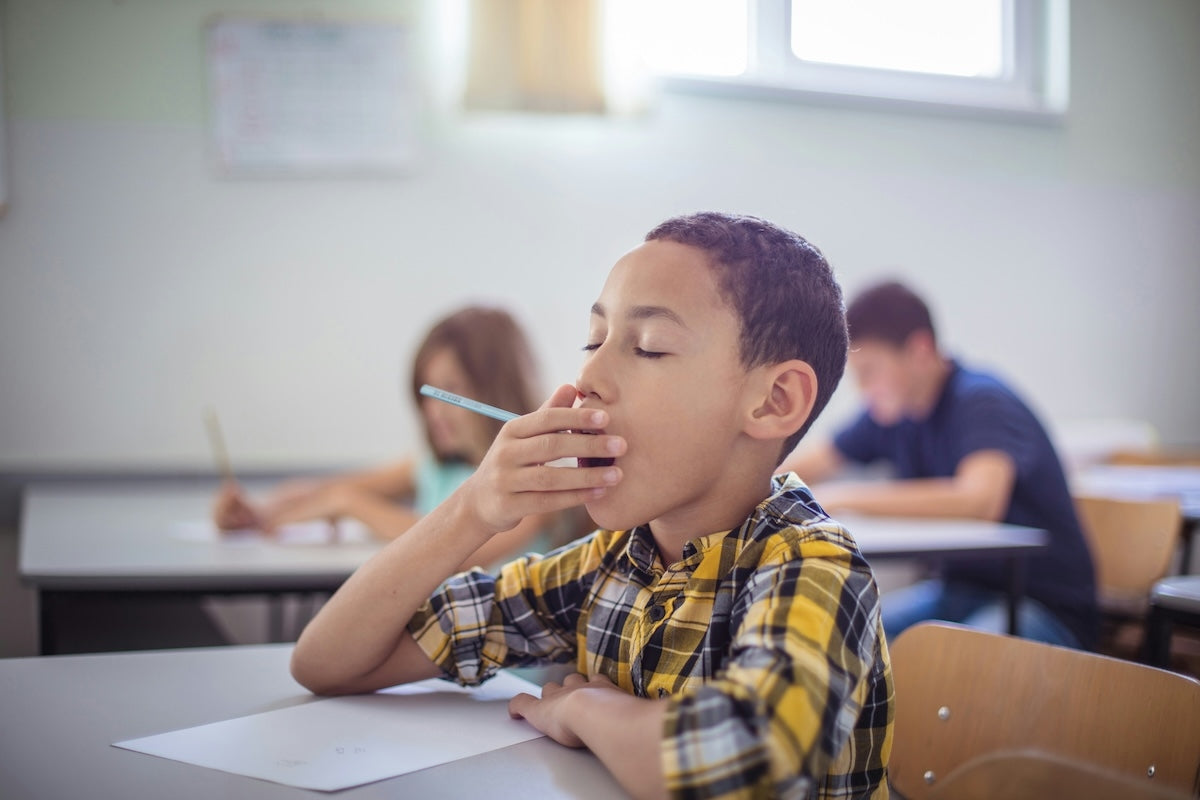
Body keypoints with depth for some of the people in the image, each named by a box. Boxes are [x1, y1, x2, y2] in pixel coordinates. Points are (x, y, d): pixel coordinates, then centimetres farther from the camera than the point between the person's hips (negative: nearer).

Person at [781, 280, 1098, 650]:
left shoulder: (983, 401, -18)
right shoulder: (893, 411, 5)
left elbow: (980, 500, -36)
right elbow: (818, 459, 19)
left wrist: (848, 497, -33)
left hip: (1044, 605, -7)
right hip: (960, 590, 7)